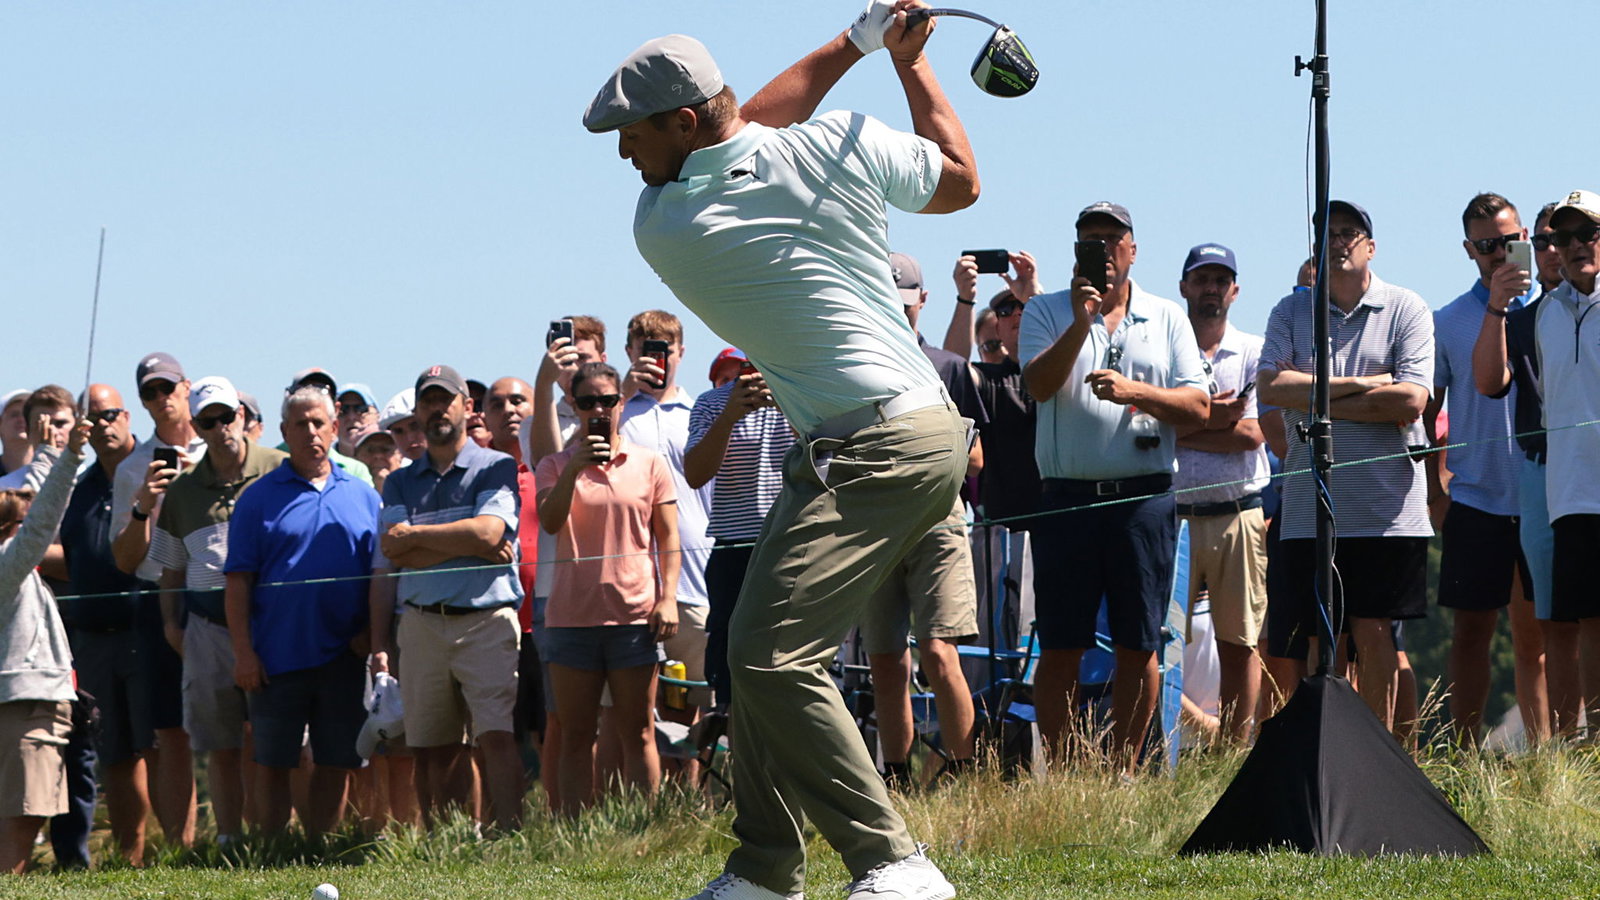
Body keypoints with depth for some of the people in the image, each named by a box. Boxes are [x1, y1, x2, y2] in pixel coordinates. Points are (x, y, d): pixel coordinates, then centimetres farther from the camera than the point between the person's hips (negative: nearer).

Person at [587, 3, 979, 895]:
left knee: (774, 656, -18)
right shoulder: (841, 144, -1)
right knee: (768, 648, 14)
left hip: (876, 450, -8)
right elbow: (959, 180, 17)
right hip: (932, 429, 8)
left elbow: (753, 125, 9)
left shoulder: (662, 228, -9)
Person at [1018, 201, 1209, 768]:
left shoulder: (1167, 318, 12)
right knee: (1060, 646, -1)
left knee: (1138, 646, 1)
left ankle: (1123, 770, 8)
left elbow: (1197, 408, 5)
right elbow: (1039, 385, -7)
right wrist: (1080, 321, -18)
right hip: (1068, 500, -1)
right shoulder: (1046, 312, 10)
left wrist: (1135, 392, -11)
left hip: (1144, 500, 1)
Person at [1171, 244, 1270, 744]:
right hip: (1172, 515, -1)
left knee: (1238, 641, 2)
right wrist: (1210, 418, -9)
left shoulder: (1254, 354, 9)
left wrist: (1178, 431, -5)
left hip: (1238, 515, 1)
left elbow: (1251, 434, -4)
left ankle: (1235, 751, 6)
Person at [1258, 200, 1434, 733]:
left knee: (1374, 631, -2)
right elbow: (1270, 388, -7)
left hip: (1387, 506, -2)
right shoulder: (1291, 312, 9)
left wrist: (1315, 399, -7)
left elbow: (1411, 401, -10)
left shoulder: (1406, 310, 3)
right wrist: (1360, 384, -10)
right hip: (1311, 505, 2)